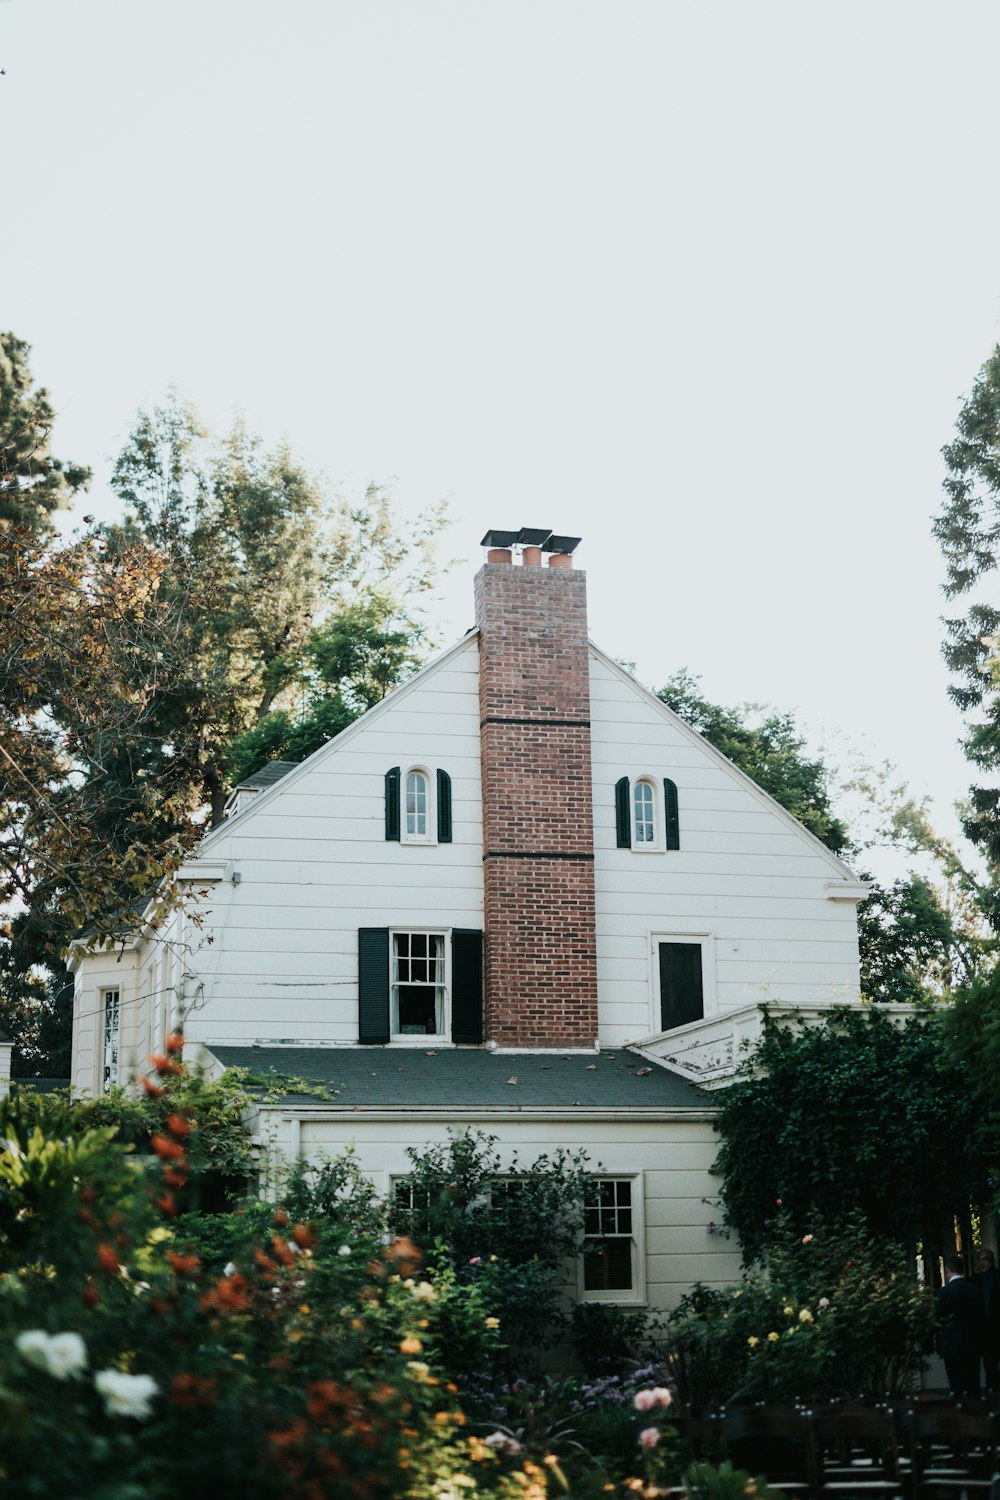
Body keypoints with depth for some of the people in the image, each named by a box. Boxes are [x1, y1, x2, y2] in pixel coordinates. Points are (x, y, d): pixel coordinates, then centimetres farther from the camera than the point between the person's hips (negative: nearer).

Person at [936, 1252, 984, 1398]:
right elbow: (981, 1319, 7)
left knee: (957, 1390, -1)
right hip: (974, 1346, 5)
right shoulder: (975, 1290, 1)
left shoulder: (944, 1292, -13)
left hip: (954, 1347, -4)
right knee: (973, 1388, 9)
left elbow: (938, 1317, -3)